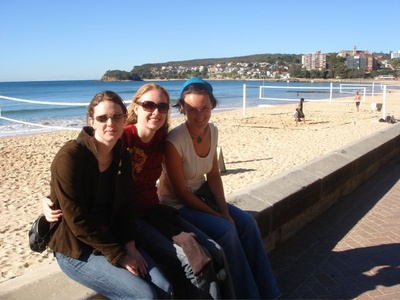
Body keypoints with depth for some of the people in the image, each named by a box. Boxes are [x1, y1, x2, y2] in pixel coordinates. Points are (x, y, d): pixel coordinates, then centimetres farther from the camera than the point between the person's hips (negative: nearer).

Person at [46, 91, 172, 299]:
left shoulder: (122, 157, 2)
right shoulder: (70, 157, -19)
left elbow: (126, 206, 7)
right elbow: (77, 220, -20)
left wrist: (129, 246, -7)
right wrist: (118, 256, -17)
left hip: (112, 239, 6)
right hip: (76, 251, -6)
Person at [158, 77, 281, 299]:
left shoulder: (212, 131, -6)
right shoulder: (174, 140, -27)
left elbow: (213, 175, 3)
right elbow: (180, 191, -21)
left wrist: (225, 210, -9)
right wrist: (218, 215, -18)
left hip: (200, 196, 7)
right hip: (177, 205, -6)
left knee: (247, 223, -7)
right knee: (225, 230, -23)